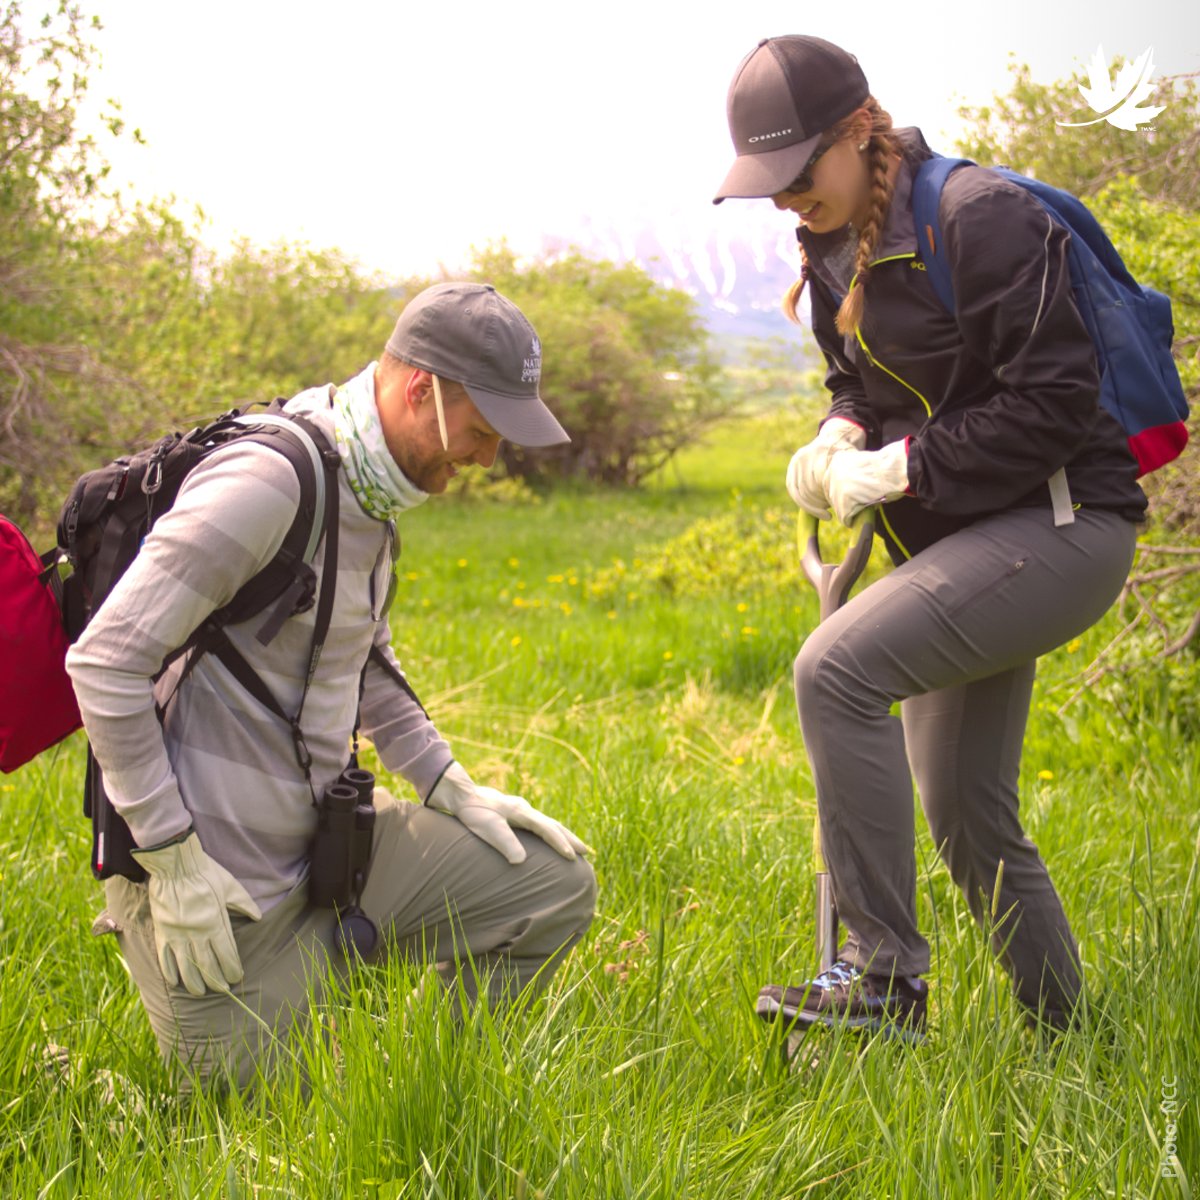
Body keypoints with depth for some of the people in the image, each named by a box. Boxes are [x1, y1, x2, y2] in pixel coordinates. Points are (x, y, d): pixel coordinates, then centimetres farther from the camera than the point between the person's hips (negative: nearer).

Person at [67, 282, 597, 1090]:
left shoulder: (369, 486, 7)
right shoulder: (270, 480, -23)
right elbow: (105, 661, -24)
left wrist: (449, 784, 11)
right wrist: (174, 862, -21)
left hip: (323, 842, 9)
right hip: (220, 880, -8)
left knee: (556, 887, 4)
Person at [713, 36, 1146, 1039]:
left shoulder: (980, 218, -17)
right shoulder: (840, 250, 9)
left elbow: (1052, 405, -20)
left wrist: (900, 467, -19)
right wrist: (841, 437, -2)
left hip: (1063, 526, -9)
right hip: (962, 541, 9)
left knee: (836, 666, -27)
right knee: (965, 818, 12)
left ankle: (886, 974, -20)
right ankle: (1063, 1033, 28)